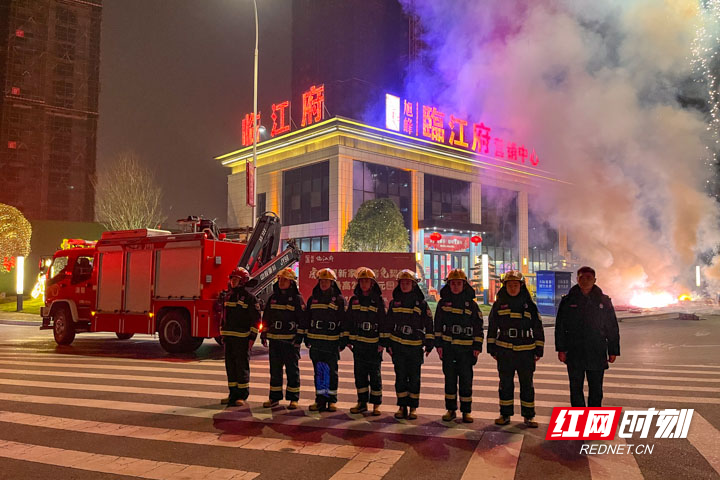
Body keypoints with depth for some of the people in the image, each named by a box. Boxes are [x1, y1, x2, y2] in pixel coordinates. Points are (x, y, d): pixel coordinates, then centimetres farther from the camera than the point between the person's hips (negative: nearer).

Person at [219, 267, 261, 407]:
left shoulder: (249, 297, -7)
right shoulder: (227, 296, 13)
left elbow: (256, 319, -8)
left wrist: (252, 337, -13)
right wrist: (222, 334, 16)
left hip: (242, 338, -7)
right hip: (229, 338, 7)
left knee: (242, 366, -2)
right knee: (230, 365, 9)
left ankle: (243, 395, 6)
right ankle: (233, 393, 18)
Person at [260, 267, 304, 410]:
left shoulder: (297, 298, -3)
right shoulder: (273, 297, 11)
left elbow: (302, 319, -5)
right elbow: (266, 316, 17)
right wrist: (264, 333, 13)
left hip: (290, 340, -5)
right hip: (274, 339, 5)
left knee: (292, 369, 3)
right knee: (275, 369, 9)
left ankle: (293, 398, 11)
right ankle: (275, 398, 18)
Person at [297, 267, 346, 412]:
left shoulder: (339, 299, 0)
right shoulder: (313, 299, 11)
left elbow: (344, 320, 1)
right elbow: (306, 318, 15)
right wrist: (302, 335, 11)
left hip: (332, 342, -3)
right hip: (315, 341, 3)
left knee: (331, 372, 2)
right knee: (318, 371, 7)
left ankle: (332, 400, 13)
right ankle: (320, 400, 15)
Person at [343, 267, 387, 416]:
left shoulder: (378, 301, -2)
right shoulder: (354, 300, 8)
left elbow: (383, 322, -3)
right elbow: (348, 321, 12)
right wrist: (348, 339, 8)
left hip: (373, 344, -4)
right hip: (358, 343, 4)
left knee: (375, 374, 4)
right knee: (360, 374, 9)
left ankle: (376, 404, 13)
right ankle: (362, 402, 19)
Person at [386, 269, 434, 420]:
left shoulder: (421, 303, 1)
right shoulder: (394, 302, 8)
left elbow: (429, 324, 2)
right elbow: (388, 324, 12)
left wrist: (429, 344, -2)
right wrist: (388, 343, 7)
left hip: (415, 346, -2)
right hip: (397, 345, 2)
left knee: (414, 378, 4)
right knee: (400, 377, 5)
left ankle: (413, 407, 13)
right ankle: (402, 406, 14)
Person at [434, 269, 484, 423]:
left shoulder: (471, 303, 4)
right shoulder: (443, 302, 7)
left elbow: (478, 326, 5)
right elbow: (438, 325, 9)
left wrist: (477, 346, -1)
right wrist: (438, 344, 2)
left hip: (466, 348, -1)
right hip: (448, 347, 1)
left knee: (466, 380, 2)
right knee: (449, 379, 7)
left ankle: (466, 411, 12)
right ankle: (451, 410, 17)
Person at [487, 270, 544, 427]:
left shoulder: (529, 305, 2)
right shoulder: (499, 304, 4)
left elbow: (538, 329, 6)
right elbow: (492, 327, 10)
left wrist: (539, 351, 3)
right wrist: (492, 348, 7)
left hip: (526, 352, -1)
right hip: (504, 352, 1)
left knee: (527, 385, 7)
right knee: (505, 384, 8)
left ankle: (528, 416, 18)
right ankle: (505, 414, 19)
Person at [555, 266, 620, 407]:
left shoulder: (604, 301, 4)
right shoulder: (568, 301, 2)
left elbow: (612, 328, 7)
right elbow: (560, 327, 2)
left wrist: (613, 351, 4)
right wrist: (561, 349, -4)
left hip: (597, 354, 0)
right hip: (574, 354, 0)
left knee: (596, 390, 8)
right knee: (576, 388, 7)